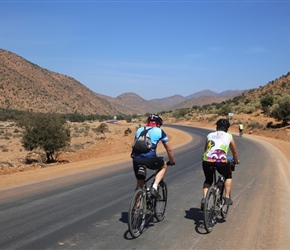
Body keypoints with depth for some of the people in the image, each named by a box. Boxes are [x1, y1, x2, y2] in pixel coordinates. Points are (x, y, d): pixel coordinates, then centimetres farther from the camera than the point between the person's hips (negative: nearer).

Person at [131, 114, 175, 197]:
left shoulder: (139, 130, 25)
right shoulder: (159, 131, 15)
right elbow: (169, 149, 19)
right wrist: (171, 161, 35)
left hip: (136, 160, 3)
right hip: (150, 159, -3)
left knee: (140, 183, 22)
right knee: (163, 166, 28)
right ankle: (154, 187, 10)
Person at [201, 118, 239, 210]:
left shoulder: (210, 135, 24)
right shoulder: (229, 136, 20)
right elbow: (234, 152, 30)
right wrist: (236, 161, 49)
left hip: (207, 161, 2)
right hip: (221, 161, -2)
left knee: (208, 180, 27)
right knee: (228, 176, 30)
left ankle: (204, 198, 6)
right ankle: (227, 198, 24)